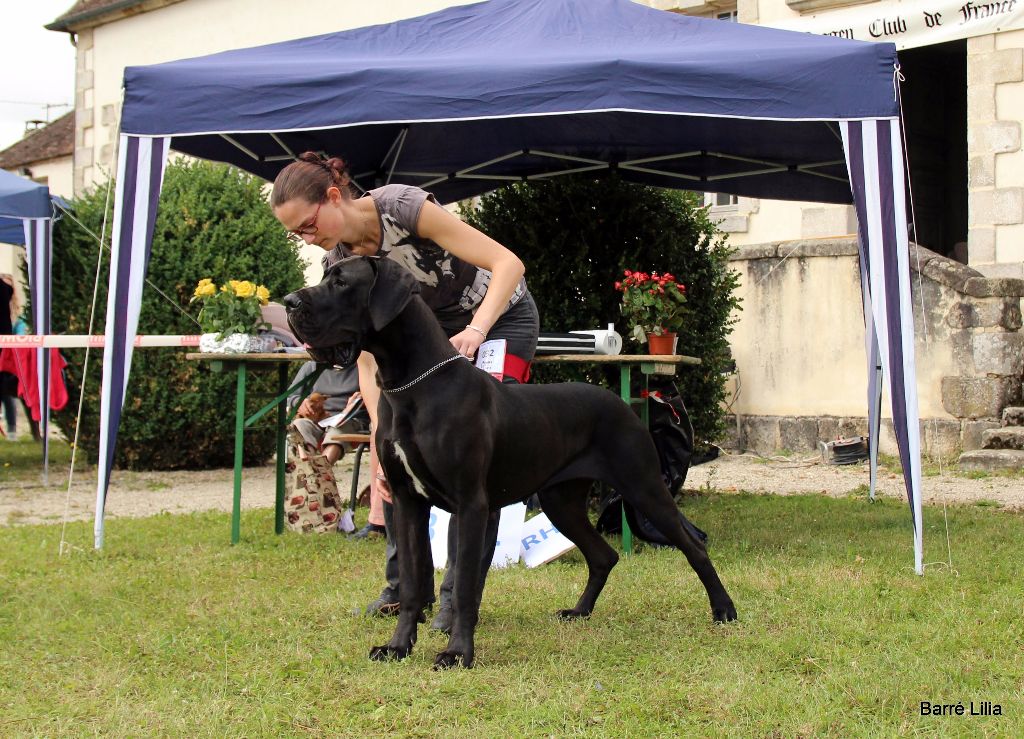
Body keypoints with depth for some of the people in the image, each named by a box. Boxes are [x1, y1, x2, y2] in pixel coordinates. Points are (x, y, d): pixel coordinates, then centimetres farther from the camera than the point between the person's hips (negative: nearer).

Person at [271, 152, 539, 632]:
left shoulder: (405, 209, -31)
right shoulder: (339, 262, -12)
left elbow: (508, 263, -32)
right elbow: (367, 359, -13)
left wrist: (476, 331, -45)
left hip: (502, 318, -6)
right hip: (436, 329, 6)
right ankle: (403, 582, 10)